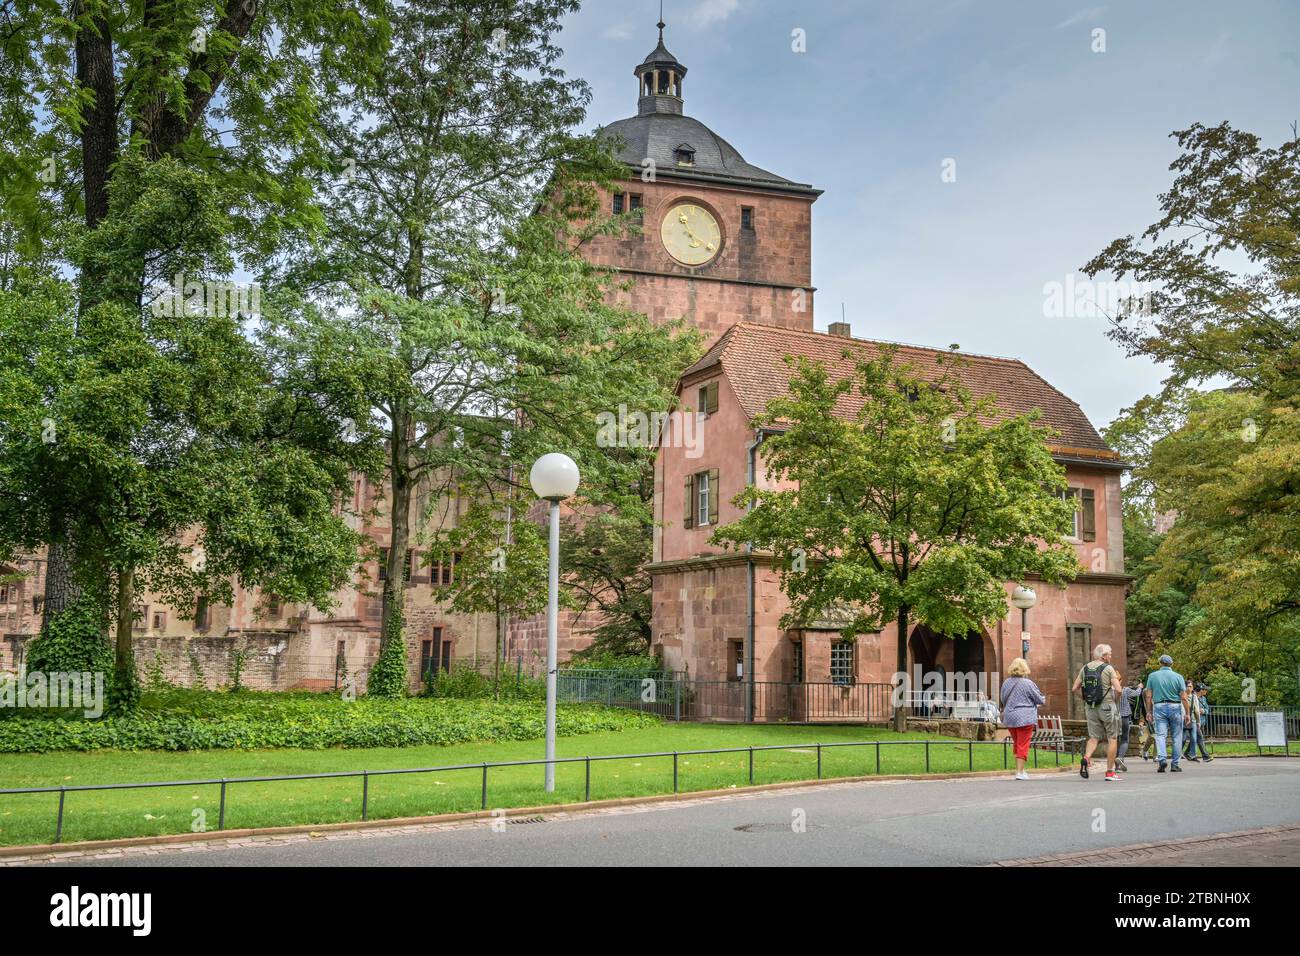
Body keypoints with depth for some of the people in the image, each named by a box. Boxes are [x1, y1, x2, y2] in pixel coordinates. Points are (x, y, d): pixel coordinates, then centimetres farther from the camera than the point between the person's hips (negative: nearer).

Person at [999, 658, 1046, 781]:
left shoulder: (1006, 683, 4)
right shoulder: (1028, 683, -12)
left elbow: (1002, 700, 16)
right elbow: (1040, 699, -2)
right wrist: (1043, 700, 20)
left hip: (1009, 718, 5)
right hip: (1024, 718, -5)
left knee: (1017, 744, 19)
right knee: (1023, 745, -1)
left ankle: (1020, 769, 26)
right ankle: (1020, 772, -3)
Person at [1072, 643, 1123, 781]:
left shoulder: (1085, 668, 6)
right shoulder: (1108, 668, -8)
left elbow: (1074, 689, 5)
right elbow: (1118, 690, -14)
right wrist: (1119, 683, 7)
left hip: (1090, 707, 4)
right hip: (1107, 705, -4)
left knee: (1094, 737, 10)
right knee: (1112, 738, 6)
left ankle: (1086, 757, -20)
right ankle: (1110, 772, 6)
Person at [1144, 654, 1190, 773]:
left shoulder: (1153, 676, 2)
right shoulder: (1178, 677, -1)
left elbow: (1149, 696, 1)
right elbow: (1184, 697, -4)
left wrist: (1149, 711, 8)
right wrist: (1187, 713, 1)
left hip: (1159, 707, 0)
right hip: (1175, 707, 0)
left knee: (1160, 735, -1)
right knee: (1176, 737, 8)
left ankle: (1162, 758, -23)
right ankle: (1175, 765, 10)